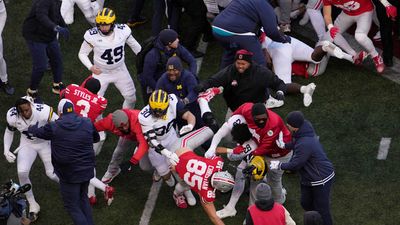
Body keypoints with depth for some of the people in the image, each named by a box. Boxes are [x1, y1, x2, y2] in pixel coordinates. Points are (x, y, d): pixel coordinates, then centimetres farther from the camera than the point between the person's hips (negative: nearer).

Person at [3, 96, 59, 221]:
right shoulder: (12, 116, -24)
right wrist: (6, 151, -12)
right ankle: (33, 205, 5)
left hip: (45, 143, -2)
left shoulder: (43, 111, -36)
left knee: (52, 173, -3)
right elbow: (9, 131, -1)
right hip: (27, 144, 2)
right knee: (22, 172, -16)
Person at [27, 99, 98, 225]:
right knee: (83, 197, 26)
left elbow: (37, 132, 5)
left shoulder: (54, 127, -14)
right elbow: (96, 138, 14)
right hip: (87, 170, 5)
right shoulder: (87, 123, -5)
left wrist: (31, 128, 27)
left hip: (69, 175, -5)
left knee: (72, 207, 6)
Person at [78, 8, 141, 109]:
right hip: (101, 72, -3)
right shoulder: (92, 35, -25)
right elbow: (82, 53, -10)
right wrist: (90, 67, -27)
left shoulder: (123, 31, -19)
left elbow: (135, 46, 1)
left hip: (120, 70, 3)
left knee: (131, 98, 14)